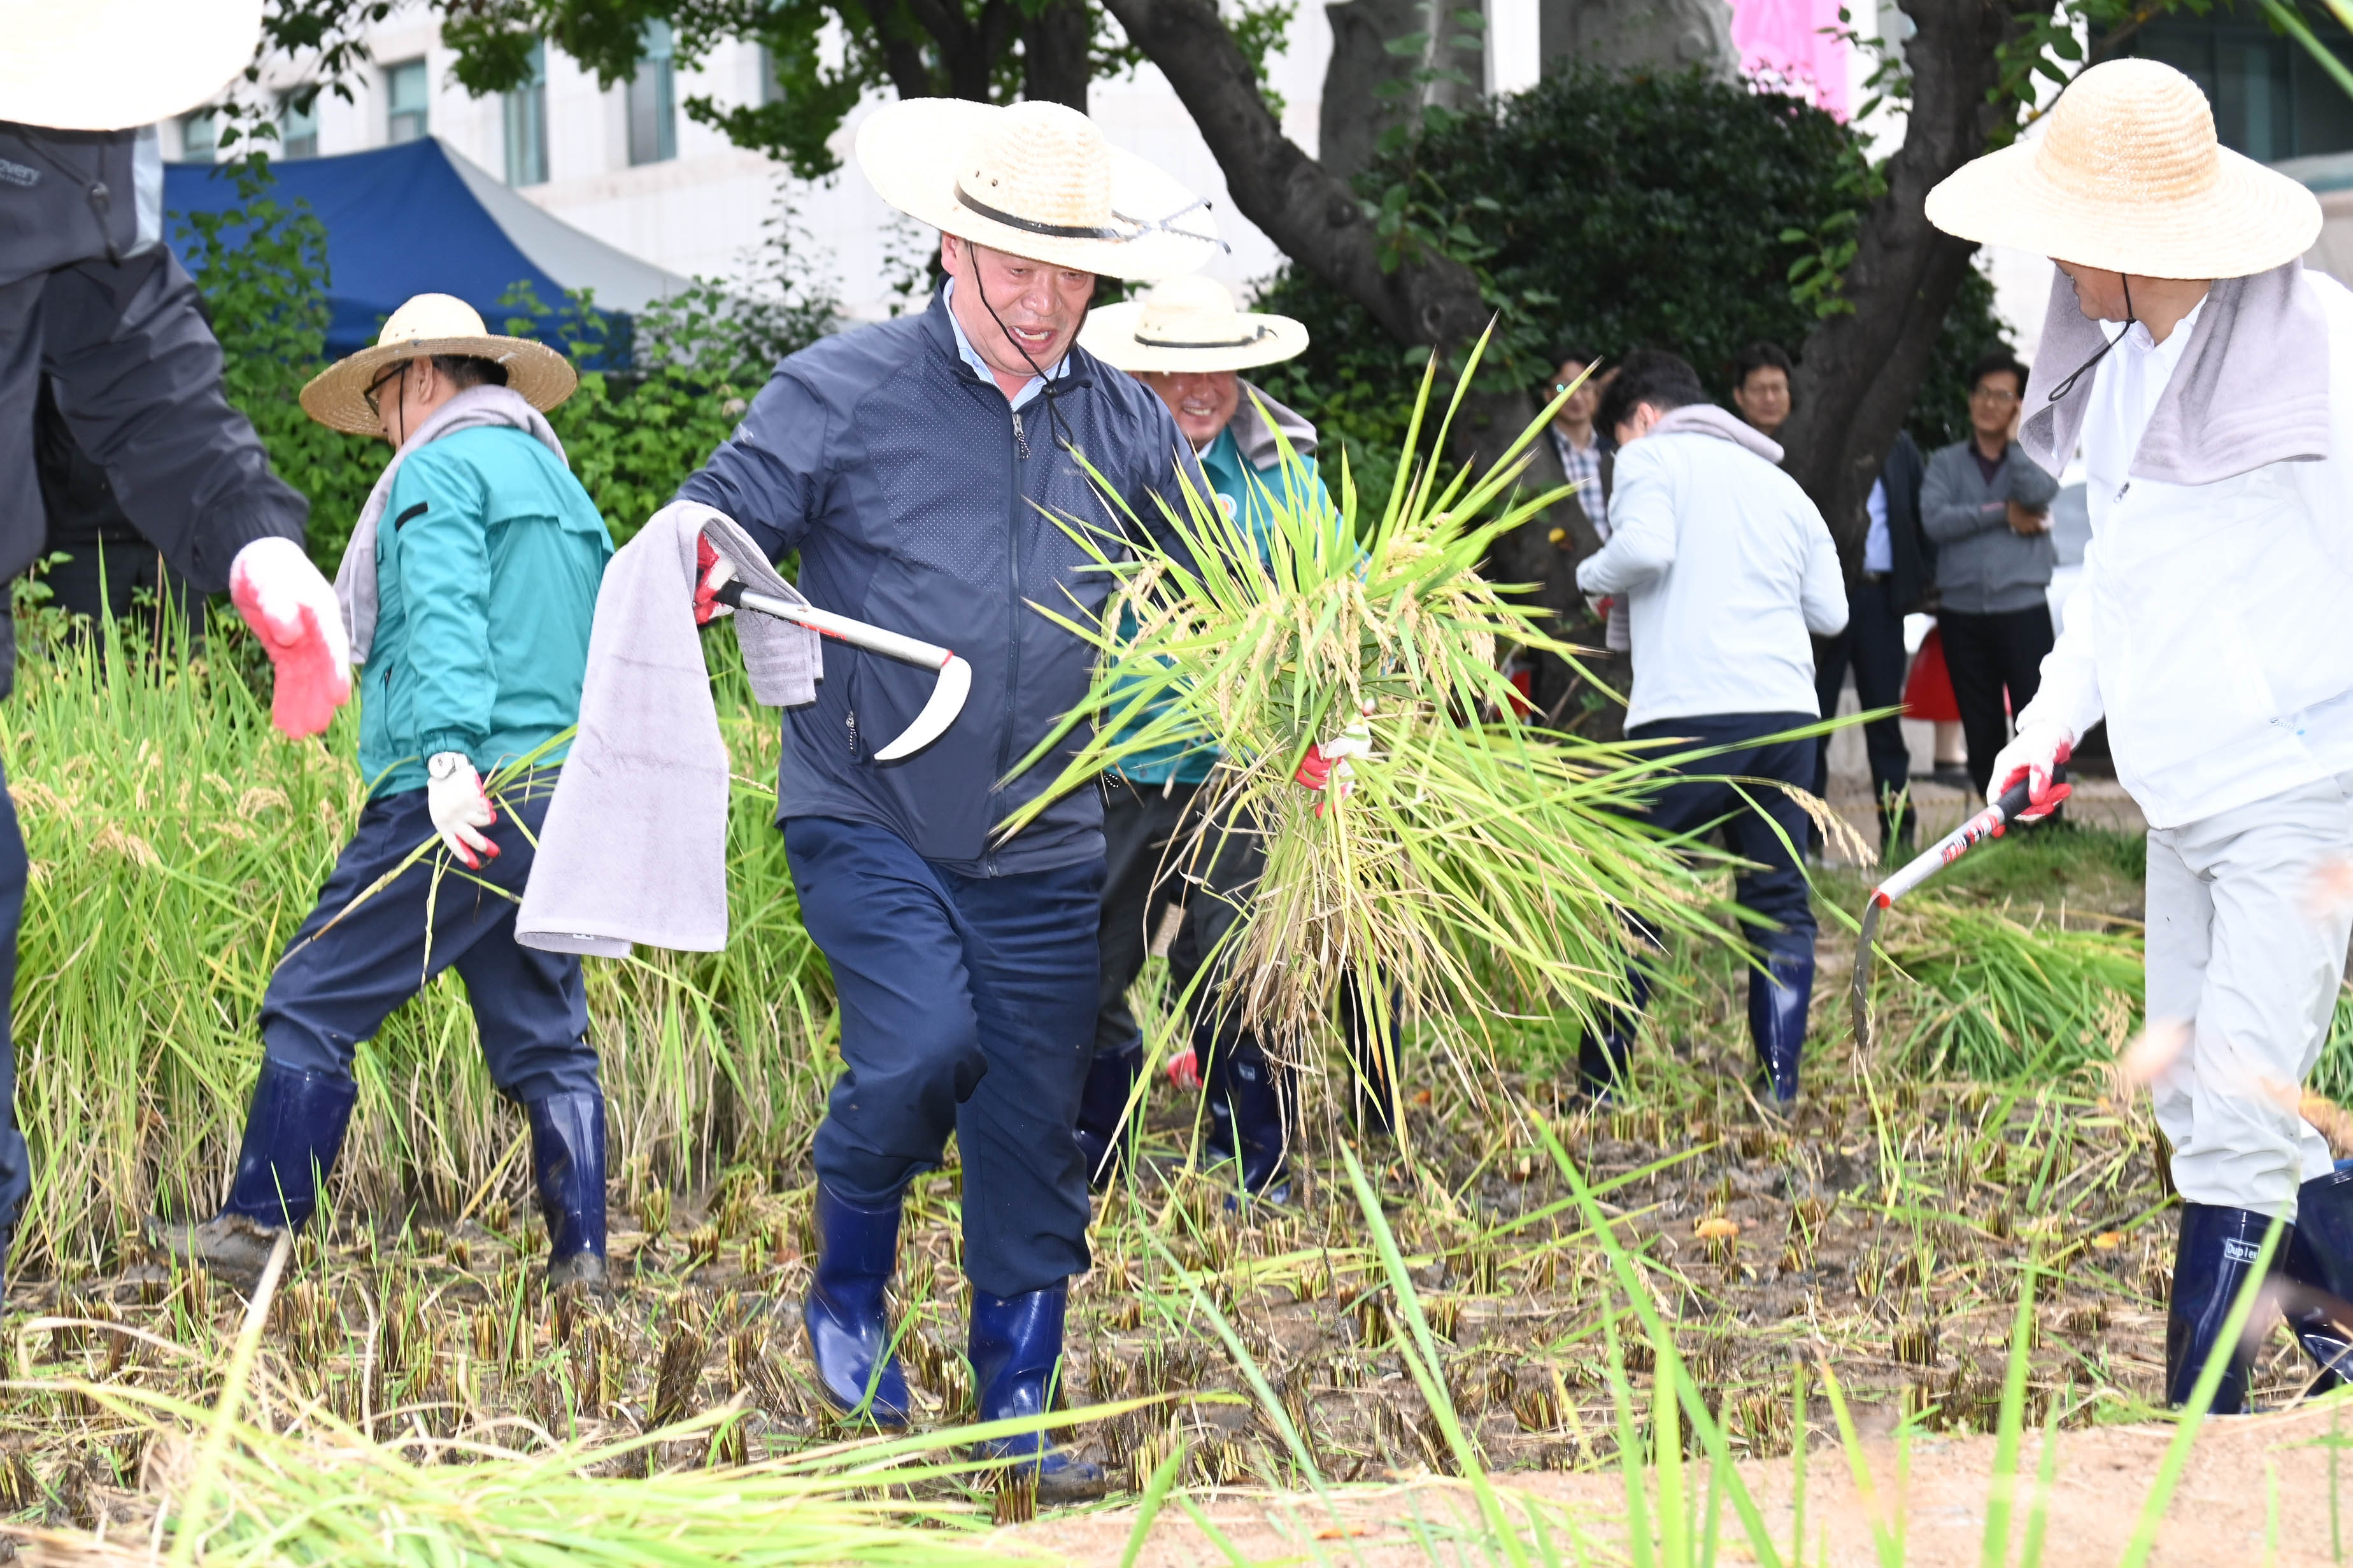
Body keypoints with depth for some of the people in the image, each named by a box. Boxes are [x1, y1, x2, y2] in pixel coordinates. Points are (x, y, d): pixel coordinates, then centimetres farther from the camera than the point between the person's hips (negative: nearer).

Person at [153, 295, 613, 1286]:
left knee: (313, 1005, -1)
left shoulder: (441, 471, -2)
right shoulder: (563, 488, 23)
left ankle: (260, 1229, 1)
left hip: (461, 804, -8)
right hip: (558, 812, 8)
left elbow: (446, 617, -18)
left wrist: (448, 753, -29)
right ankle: (581, 1256, 5)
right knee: (546, 1040, 9)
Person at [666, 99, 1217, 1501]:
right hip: (870, 820, -3)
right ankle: (851, 1288, 7)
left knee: (1036, 1126, 6)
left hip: (1044, 851, 4)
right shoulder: (843, 391, -3)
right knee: (921, 1049, -22)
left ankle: (1023, 1406, 21)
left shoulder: (1131, 430, 8)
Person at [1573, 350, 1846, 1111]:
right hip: (1788, 712, 5)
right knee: (1780, 902, 8)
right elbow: (1831, 612, 19)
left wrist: (1592, 576, 5)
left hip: (1689, 714, -5)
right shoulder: (1781, 483, 23)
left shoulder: (1653, 456, 5)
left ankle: (1599, 1079, 3)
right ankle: (1781, 1085, 2)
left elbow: (1646, 547, -14)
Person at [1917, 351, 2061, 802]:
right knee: (1981, 728, 6)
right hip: (1962, 611, 2)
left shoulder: (2032, 457, 10)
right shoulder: (1947, 462, 12)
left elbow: (2038, 493, -13)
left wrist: (2016, 438, -4)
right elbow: (1935, 519, -5)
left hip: (2022, 607, -2)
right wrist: (2004, 515, -8)